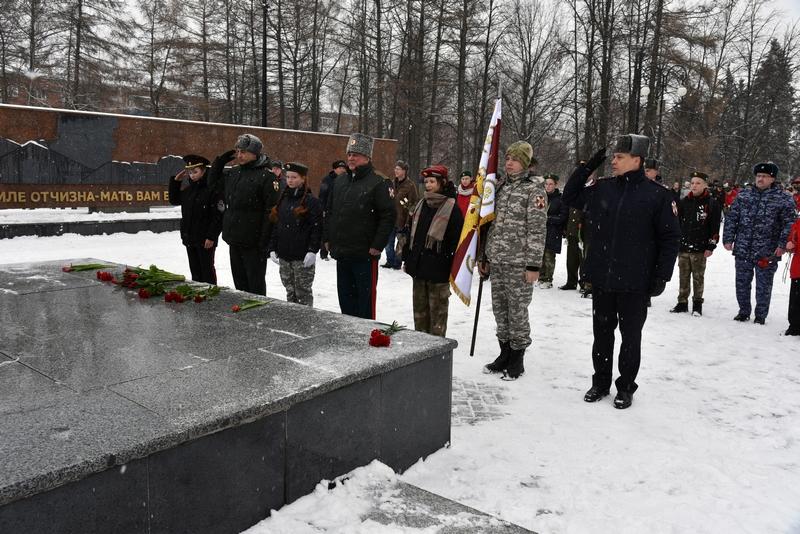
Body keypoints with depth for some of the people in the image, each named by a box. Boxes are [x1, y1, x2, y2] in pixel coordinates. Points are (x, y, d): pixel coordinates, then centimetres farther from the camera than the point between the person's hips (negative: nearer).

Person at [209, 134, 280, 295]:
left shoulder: (266, 176, -12)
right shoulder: (233, 172, 12)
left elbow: (271, 211, -16)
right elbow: (213, 182, 28)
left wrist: (265, 241, -20)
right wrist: (221, 160, 12)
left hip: (253, 242, -8)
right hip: (234, 239, 8)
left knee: (255, 284, 3)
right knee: (239, 282, 17)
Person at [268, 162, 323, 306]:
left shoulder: (311, 201, -7)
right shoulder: (283, 200, 12)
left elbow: (316, 228, -11)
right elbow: (275, 226, 15)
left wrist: (312, 251, -18)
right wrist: (272, 248, 10)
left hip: (302, 257, -6)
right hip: (284, 255, 6)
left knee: (303, 293, -1)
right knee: (290, 291, 14)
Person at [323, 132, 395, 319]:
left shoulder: (376, 183, -9)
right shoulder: (340, 181, 12)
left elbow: (388, 215, -13)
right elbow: (330, 211, 20)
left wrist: (377, 245, -15)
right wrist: (327, 238, 14)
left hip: (365, 254, -7)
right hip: (341, 252, 7)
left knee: (365, 297, 2)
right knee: (345, 296, 16)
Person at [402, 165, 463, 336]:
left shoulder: (451, 208, -8)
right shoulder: (421, 205, 11)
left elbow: (456, 240, -10)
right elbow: (411, 233, 17)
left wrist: (454, 268, -14)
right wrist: (407, 258, 14)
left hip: (438, 270, -6)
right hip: (418, 266, 7)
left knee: (437, 309, 3)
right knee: (419, 309, 15)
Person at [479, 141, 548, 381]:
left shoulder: (534, 189, -6)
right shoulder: (501, 185, 14)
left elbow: (537, 229, -11)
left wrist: (534, 264, -15)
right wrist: (485, 256, 17)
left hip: (519, 262, -6)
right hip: (497, 261, 6)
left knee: (517, 311, 1)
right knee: (499, 309, 12)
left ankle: (517, 358, 16)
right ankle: (505, 354, 26)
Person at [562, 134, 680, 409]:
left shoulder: (658, 195, -7)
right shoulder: (601, 188, 3)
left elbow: (670, 238, -5)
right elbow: (570, 196, 14)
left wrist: (662, 275, -8)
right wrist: (589, 165, 3)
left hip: (635, 283, -3)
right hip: (601, 279, 4)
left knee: (631, 336, 10)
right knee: (602, 333, 14)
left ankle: (626, 387, 25)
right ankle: (600, 382, 30)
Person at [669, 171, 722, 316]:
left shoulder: (712, 203, -3)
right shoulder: (684, 202, 9)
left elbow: (715, 227, -5)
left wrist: (711, 246, -9)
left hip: (700, 249, -4)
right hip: (683, 246, 4)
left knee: (698, 277, 4)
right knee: (683, 277, 9)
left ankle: (697, 303, 15)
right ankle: (682, 303, 18)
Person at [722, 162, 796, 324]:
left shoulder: (783, 200, -2)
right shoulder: (743, 195, 7)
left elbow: (789, 224, -4)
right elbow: (731, 218, 8)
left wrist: (782, 244, -13)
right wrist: (728, 239, 2)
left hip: (766, 253, -3)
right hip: (742, 250, 3)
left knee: (763, 286, 7)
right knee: (742, 283, 12)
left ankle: (760, 315, 21)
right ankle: (744, 312, 28)